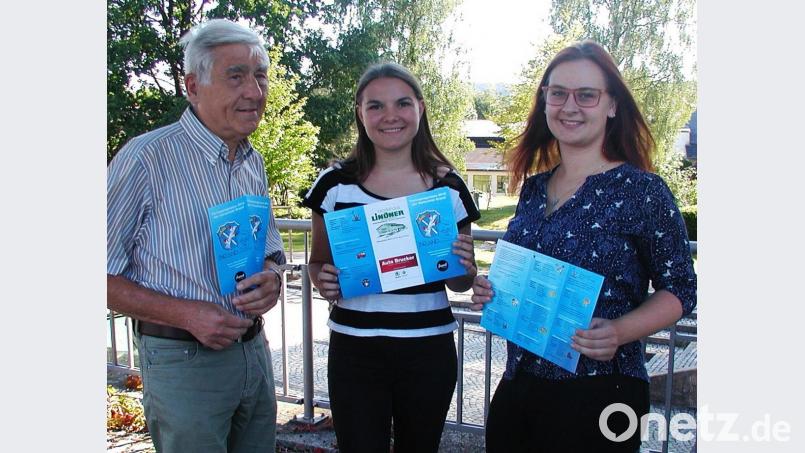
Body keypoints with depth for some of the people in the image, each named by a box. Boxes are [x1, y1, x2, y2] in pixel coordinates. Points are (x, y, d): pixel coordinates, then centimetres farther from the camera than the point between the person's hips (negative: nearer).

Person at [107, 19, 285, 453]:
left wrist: (271, 277, -5)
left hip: (254, 348, 7)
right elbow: (106, 275, -13)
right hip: (183, 360, -6)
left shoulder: (253, 162, 7)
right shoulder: (146, 158, -15)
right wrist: (187, 314, -21)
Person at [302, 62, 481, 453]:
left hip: (429, 351, 1)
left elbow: (461, 283, 10)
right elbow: (318, 262, 9)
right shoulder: (335, 184, -3)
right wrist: (323, 280, -13)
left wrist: (464, 267, -12)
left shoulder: (449, 187, 0)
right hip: (355, 351, -1)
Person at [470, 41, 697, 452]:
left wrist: (619, 333, -24)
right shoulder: (534, 188, 7)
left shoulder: (640, 190, -10)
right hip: (519, 385, 6)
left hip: (598, 391, -5)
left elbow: (679, 287, -8)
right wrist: (492, 290, -3)